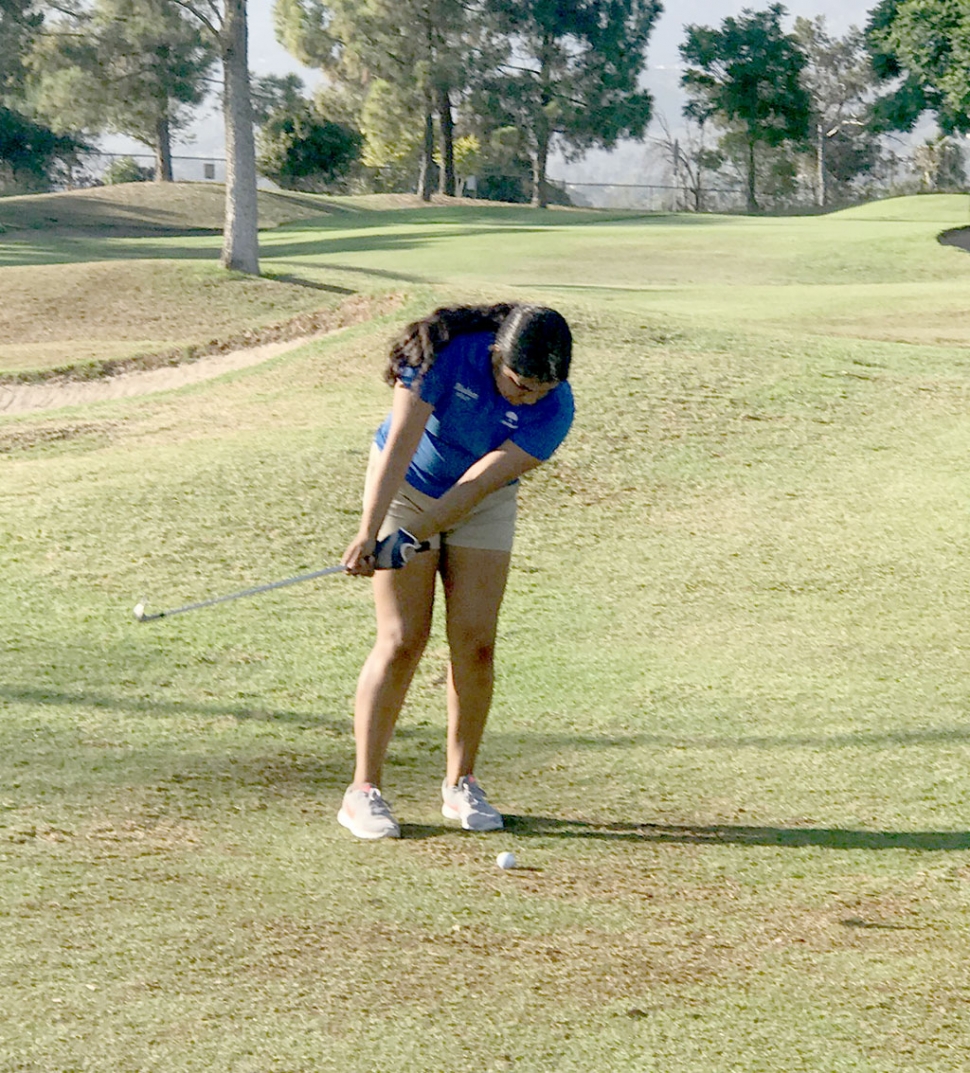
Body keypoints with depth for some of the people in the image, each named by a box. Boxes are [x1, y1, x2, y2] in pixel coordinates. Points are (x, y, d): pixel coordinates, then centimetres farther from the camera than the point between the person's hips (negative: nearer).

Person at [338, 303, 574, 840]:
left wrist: (413, 537, -31)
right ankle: (363, 790, -6)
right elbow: (400, 444, -29)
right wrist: (370, 530, -36)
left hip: (484, 506, 3)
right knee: (402, 639, -10)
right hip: (404, 488, -2)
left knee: (475, 641, -5)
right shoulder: (447, 354, -28)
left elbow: (480, 482, -25)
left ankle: (459, 784, 10)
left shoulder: (553, 410, -23)